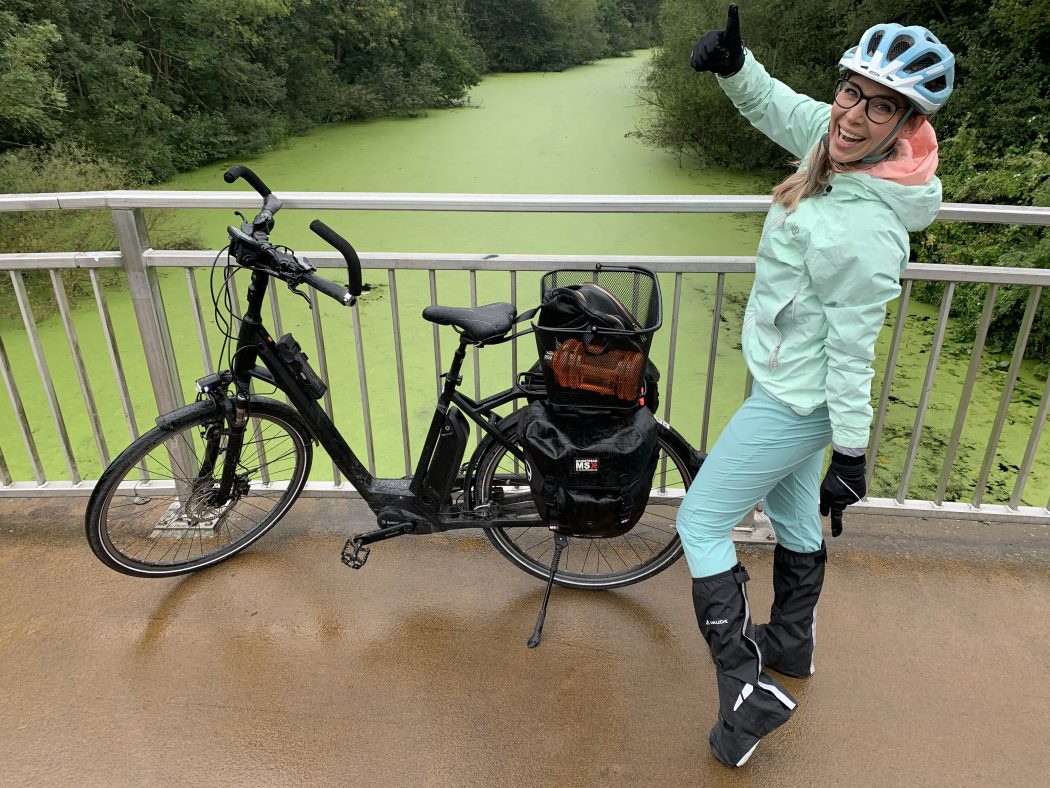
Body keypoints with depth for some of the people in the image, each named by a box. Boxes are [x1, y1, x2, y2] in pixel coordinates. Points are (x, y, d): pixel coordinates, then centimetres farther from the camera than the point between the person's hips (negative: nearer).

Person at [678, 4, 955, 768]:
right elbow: (775, 105, 10)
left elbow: (852, 350, -23)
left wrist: (851, 455, -12)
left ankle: (748, 690, 11)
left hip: (792, 402, -9)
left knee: (701, 522, 2)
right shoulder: (838, 140, -8)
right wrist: (734, 63, -10)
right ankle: (792, 643, 48)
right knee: (792, 513, 25)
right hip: (796, 390, 9)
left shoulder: (862, 231, -31)